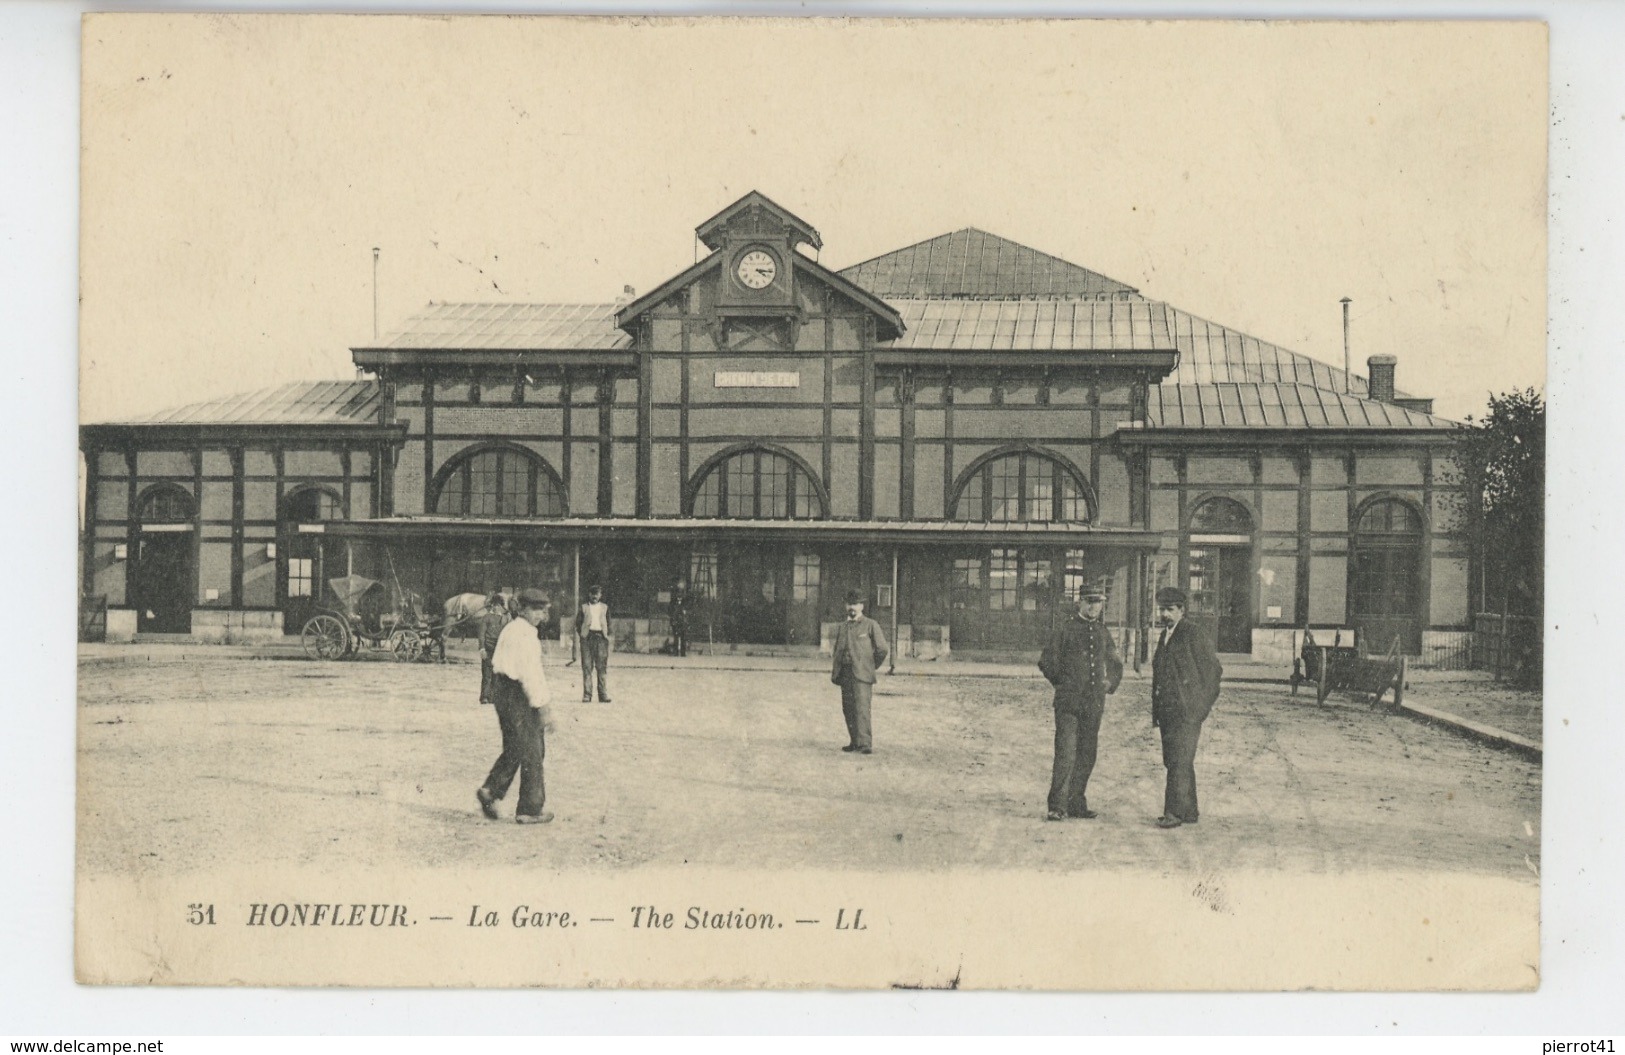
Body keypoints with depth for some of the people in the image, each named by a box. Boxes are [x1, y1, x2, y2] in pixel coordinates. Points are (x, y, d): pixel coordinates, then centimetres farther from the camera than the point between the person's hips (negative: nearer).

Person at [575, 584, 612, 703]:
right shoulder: (584, 608, 11)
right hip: (587, 637, -1)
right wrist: (581, 634, -1)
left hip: (601, 637, 1)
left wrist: (606, 635, 5)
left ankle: (603, 695, -3)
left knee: (602, 667, -3)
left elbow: (608, 623, 17)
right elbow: (578, 623, 10)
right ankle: (587, 695, -3)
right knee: (587, 667, -3)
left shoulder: (605, 607, 15)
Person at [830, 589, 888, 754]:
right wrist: (835, 671, 12)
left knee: (862, 708, -14)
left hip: (862, 674, -5)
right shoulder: (841, 628, 18)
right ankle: (854, 742, 16)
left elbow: (883, 649, 2)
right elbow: (836, 650, 25)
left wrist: (871, 666, 10)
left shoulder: (871, 625, 2)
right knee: (848, 710, 6)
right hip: (845, 675, 5)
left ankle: (865, 744, -18)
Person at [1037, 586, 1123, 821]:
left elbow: (1116, 665, 27)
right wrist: (1062, 683, 6)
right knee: (1066, 753, -11)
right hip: (1069, 702, -5)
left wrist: (1108, 685, 15)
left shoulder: (1103, 632, 13)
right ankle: (1057, 807, -11)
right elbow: (1046, 662, 3)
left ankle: (1076, 804, 15)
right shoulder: (1065, 629, -1)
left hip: (1094, 704, 5)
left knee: (1087, 757, 7)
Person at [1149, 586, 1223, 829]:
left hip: (1187, 711, -8)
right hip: (1167, 712, 8)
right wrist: (1156, 710, 15)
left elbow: (1214, 669, -7)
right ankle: (1189, 811, 19)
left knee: (1180, 762, -11)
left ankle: (1174, 812, -10)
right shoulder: (1165, 636, 17)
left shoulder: (1194, 634, -7)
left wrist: (1203, 705, -5)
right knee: (1174, 762, 11)